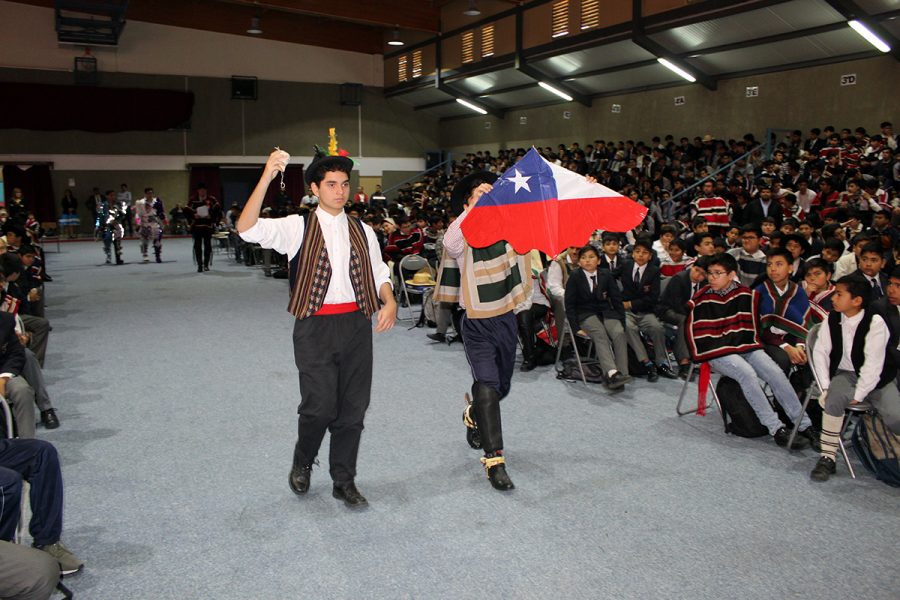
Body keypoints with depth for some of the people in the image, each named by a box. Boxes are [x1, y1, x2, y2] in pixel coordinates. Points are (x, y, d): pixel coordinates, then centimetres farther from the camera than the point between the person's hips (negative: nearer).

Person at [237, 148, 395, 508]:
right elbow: (247, 229, -14)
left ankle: (344, 481, 22)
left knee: (353, 407, 6)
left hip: (357, 324, 4)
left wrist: (389, 302, -1)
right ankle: (302, 464, 23)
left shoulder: (362, 232, 14)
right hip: (316, 326, -4)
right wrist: (267, 177, -22)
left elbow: (378, 273, 20)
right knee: (320, 405, -8)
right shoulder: (298, 228, 0)